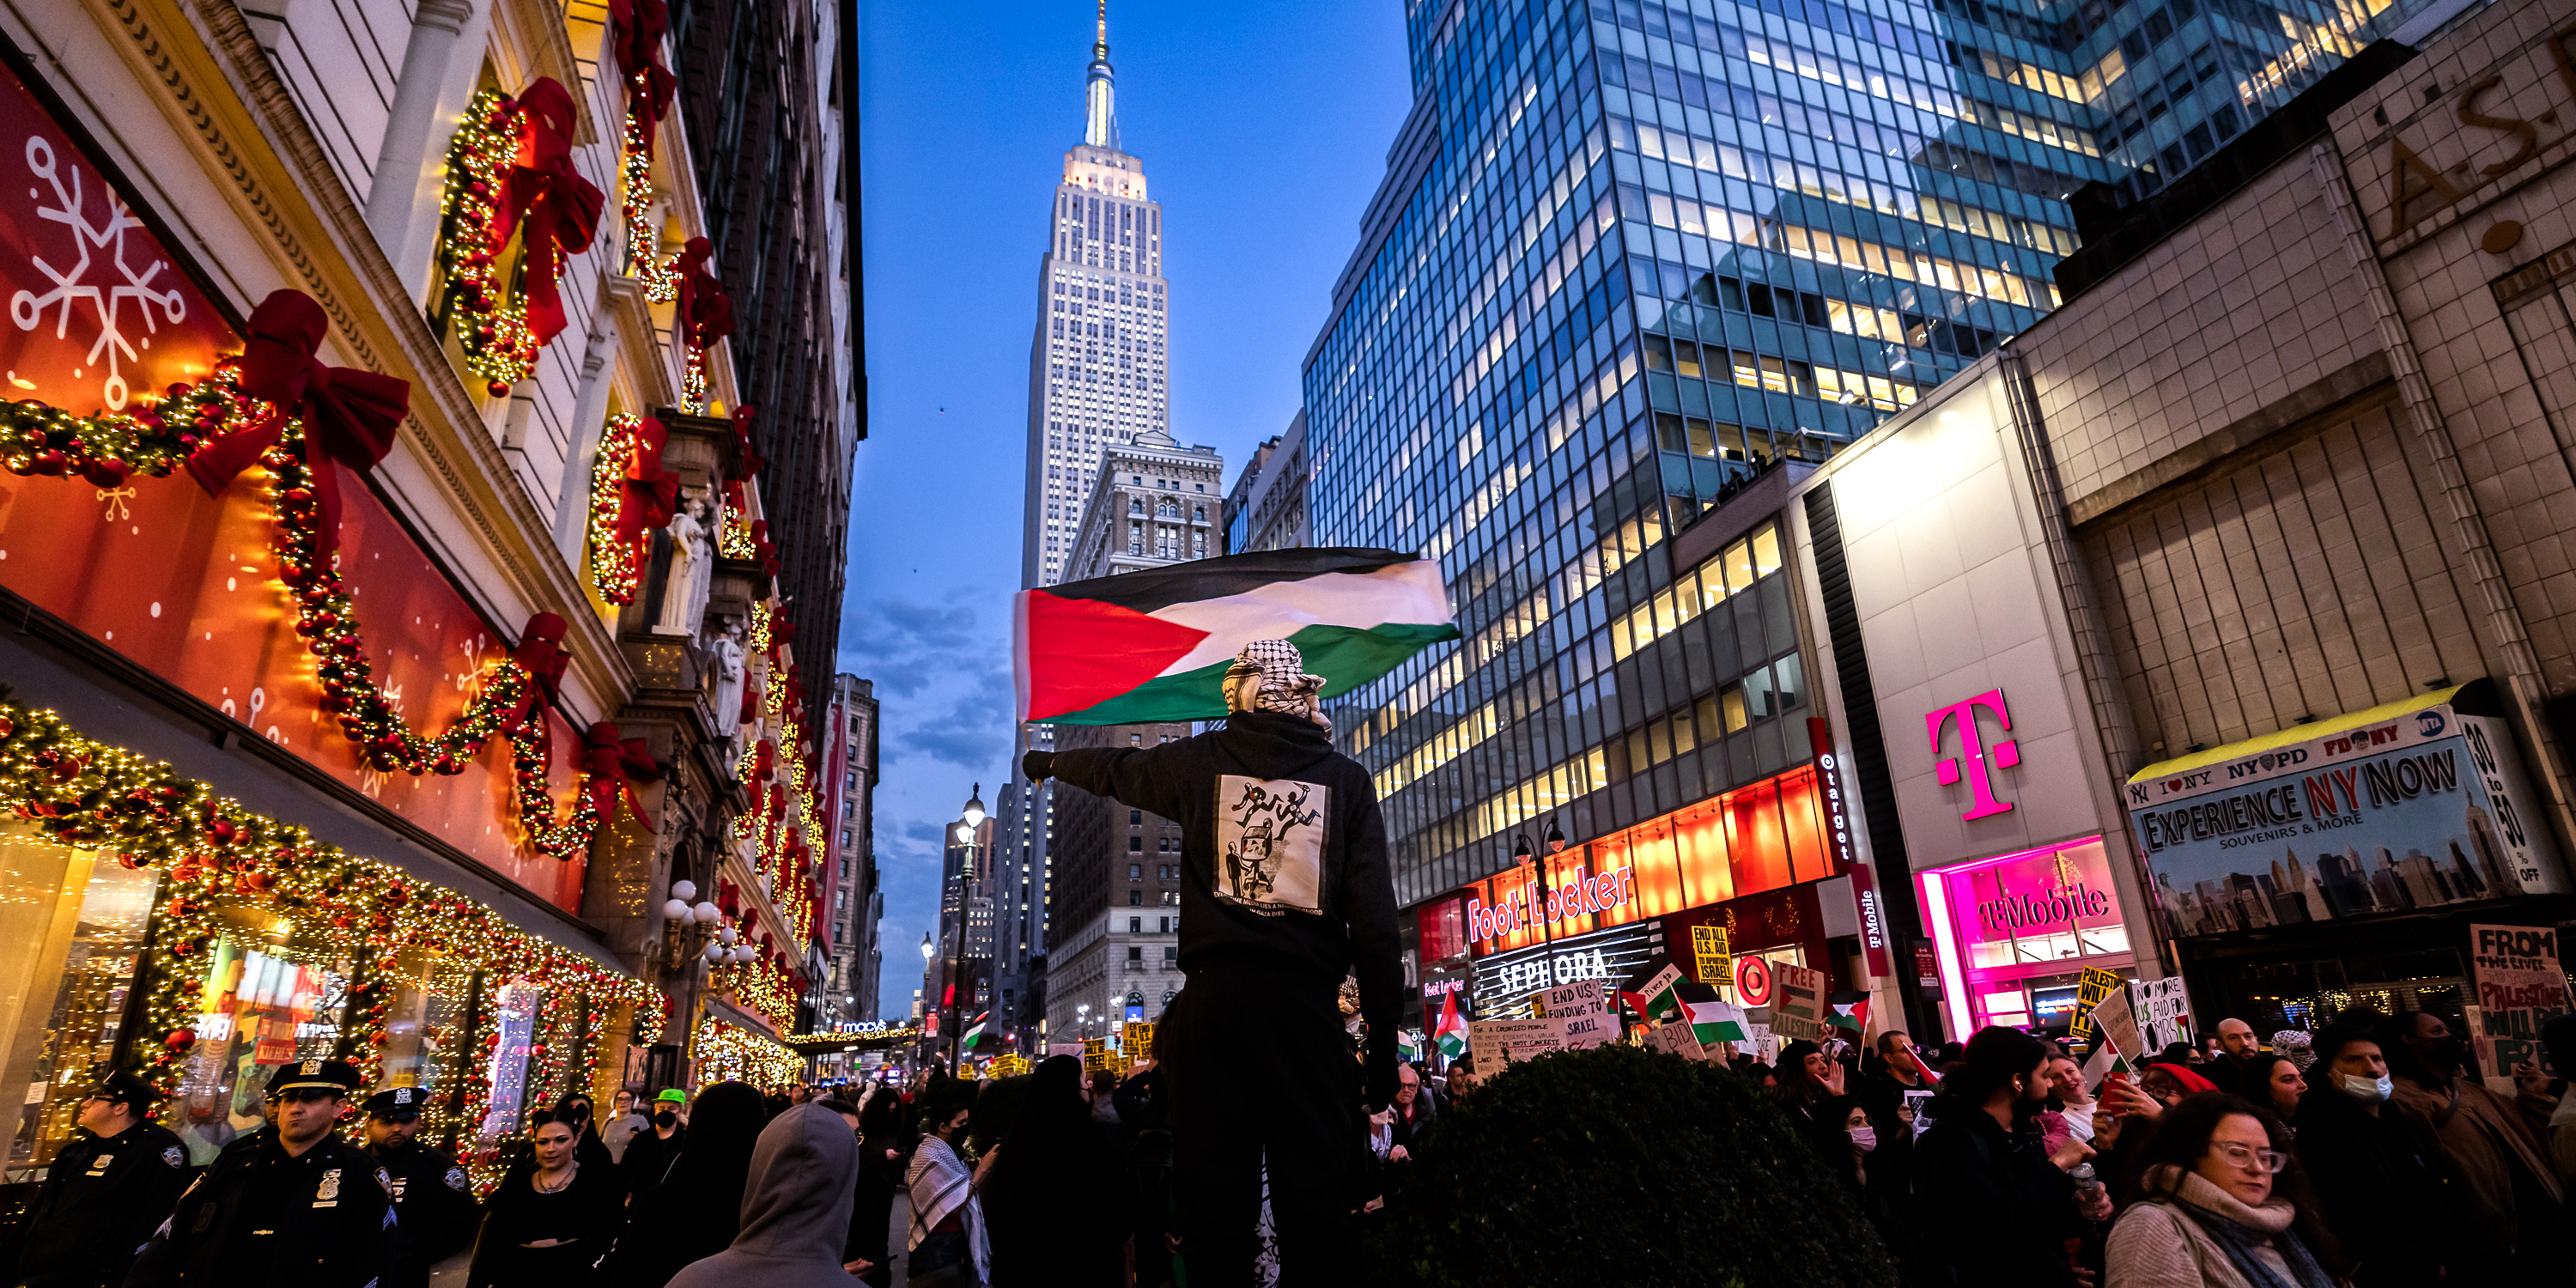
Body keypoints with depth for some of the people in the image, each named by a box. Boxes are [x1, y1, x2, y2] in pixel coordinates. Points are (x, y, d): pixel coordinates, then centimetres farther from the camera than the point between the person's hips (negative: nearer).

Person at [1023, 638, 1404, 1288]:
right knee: (1313, 1191, 4)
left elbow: (1113, 768, 28)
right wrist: (1384, 1041, 6)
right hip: (1307, 998, 0)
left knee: (1215, 1191, 5)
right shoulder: (1347, 778, 6)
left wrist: (1050, 762, 50)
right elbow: (1375, 919, 1)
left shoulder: (1202, 761, 8)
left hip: (1216, 993, 0)